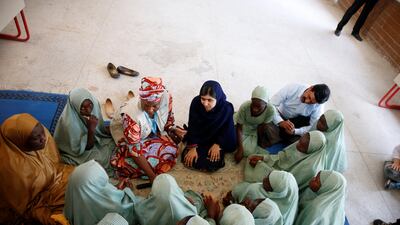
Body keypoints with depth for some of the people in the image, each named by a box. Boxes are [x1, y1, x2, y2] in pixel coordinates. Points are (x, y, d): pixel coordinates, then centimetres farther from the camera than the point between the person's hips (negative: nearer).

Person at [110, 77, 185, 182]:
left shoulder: (166, 97, -30)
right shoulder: (131, 114, -41)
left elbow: (168, 119, -4)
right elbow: (135, 150, -34)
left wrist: (174, 130, -20)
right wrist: (152, 176, -34)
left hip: (152, 132, 4)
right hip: (126, 136, -4)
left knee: (171, 150, -14)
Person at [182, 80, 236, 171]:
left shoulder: (226, 108, -26)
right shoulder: (196, 102, -23)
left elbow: (227, 130, -10)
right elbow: (192, 126, -15)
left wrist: (218, 145, -16)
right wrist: (192, 147, -17)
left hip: (216, 141, -1)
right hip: (198, 139, 1)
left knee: (212, 164, -18)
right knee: (188, 159, -14)